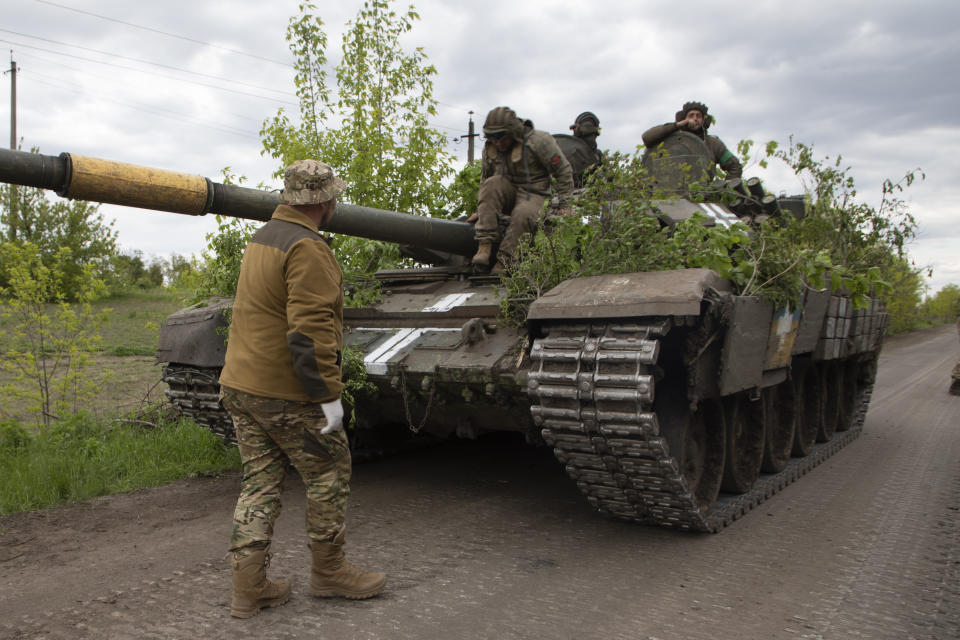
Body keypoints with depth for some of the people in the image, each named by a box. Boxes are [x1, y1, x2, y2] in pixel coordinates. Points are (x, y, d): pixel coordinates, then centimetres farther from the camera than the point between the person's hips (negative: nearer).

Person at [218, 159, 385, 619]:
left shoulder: (261, 238, 14)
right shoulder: (308, 248, -17)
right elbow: (310, 331, -25)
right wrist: (329, 394, -21)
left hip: (239, 386, 9)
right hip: (285, 392, -9)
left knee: (260, 481, 13)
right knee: (329, 473, 8)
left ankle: (248, 587, 16)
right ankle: (329, 572, 22)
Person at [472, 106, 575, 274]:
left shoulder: (538, 141, -14)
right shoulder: (490, 148, 2)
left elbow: (564, 172, -8)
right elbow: (485, 177, 18)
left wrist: (564, 205, -8)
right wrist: (481, 209, 16)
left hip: (534, 193, -4)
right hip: (507, 193, 4)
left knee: (523, 215, -37)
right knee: (492, 184, -29)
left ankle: (504, 261, -29)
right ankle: (485, 245, -33)